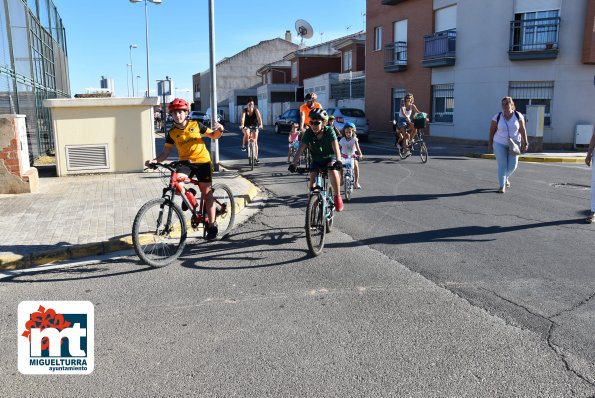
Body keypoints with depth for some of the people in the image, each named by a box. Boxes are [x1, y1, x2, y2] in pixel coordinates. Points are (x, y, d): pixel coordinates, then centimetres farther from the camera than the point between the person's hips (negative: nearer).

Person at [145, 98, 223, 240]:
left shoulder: (195, 125, -1)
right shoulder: (172, 133, 1)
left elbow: (213, 135, 7)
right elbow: (166, 151, 1)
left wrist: (219, 130, -16)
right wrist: (155, 160, -17)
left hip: (202, 161, -2)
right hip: (185, 163, 2)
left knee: (206, 193, -1)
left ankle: (212, 225, 8)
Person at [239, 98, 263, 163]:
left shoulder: (256, 110, -17)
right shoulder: (245, 111, -17)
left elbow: (259, 118, -31)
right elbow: (243, 118, -32)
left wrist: (260, 125, -50)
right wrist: (242, 125, -51)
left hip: (254, 126, 1)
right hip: (246, 126, 0)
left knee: (255, 141, -6)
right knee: (247, 133, -36)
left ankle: (256, 157, 0)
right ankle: (243, 145, -11)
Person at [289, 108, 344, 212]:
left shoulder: (329, 131, -22)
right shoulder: (308, 133, -17)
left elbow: (336, 147, -33)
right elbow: (301, 148, -25)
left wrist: (338, 161, -51)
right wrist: (293, 163, -40)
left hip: (330, 158, -3)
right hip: (316, 160, 3)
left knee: (332, 170, -32)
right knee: (312, 177, -16)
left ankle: (337, 196, -18)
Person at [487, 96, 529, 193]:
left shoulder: (518, 116, -6)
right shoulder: (497, 117, -7)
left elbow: (522, 130, -6)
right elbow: (492, 130, 0)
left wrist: (525, 143, -12)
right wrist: (490, 144, 1)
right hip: (500, 144, -1)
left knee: (512, 165, 1)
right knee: (502, 165, -5)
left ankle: (505, 177, 33)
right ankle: (501, 186, 3)